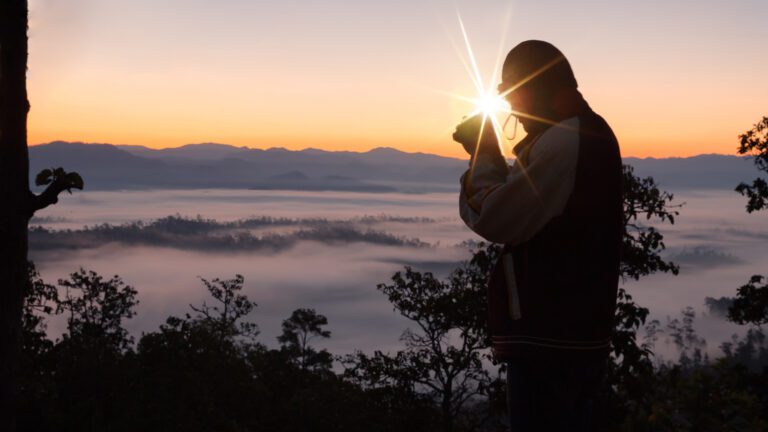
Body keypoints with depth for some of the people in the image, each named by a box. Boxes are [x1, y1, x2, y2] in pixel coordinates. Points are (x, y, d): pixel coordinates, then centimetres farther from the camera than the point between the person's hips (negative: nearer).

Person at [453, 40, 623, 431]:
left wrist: (483, 154, -6)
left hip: (550, 338, -10)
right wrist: (488, 155, 8)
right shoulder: (588, 132, 16)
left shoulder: (562, 141, -17)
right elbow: (524, 208, 19)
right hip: (576, 332, 10)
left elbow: (496, 221, -19)